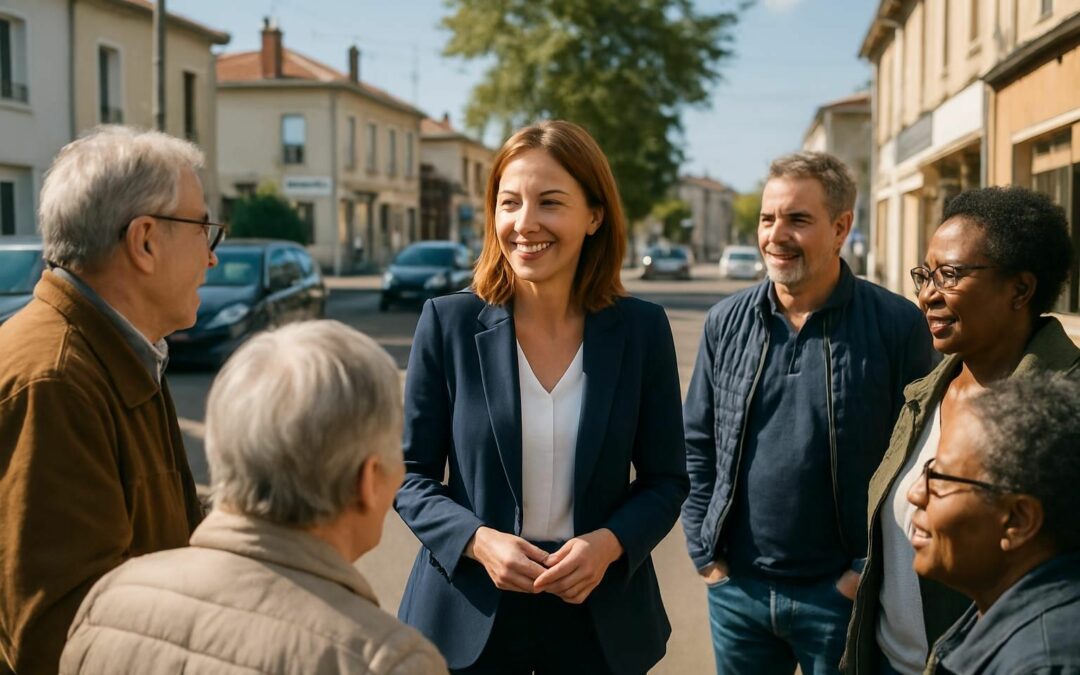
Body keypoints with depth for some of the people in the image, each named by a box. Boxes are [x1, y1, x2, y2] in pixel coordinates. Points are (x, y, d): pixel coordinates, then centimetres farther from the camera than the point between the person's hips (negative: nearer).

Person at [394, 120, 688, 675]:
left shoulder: (642, 330, -4)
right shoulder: (447, 322, -7)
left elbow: (666, 479, 1)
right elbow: (412, 476, -2)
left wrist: (609, 543, -16)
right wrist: (478, 540, -18)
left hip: (600, 613, 1)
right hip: (469, 611, -1)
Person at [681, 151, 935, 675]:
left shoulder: (897, 326, -8)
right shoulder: (726, 322, 1)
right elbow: (697, 444, 7)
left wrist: (872, 569, -8)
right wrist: (704, 552, 3)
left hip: (840, 592, -3)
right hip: (736, 587, 3)